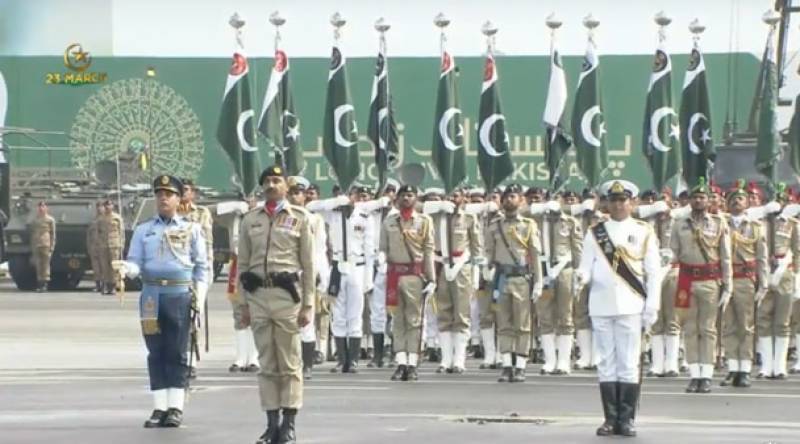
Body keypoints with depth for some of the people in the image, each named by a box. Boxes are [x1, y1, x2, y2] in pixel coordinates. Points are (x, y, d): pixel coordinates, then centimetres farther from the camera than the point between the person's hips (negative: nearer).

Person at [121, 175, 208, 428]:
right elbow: (136, 262, 6)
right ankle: (159, 408, 5)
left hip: (180, 295, -2)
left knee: (177, 353, -3)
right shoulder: (143, 231, 13)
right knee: (156, 354, 3)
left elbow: (201, 266, 8)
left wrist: (199, 296, -2)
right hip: (152, 296, 2)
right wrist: (126, 268, -17)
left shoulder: (191, 230, 9)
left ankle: (175, 408, 0)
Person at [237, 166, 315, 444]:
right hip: (258, 295, 3)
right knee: (267, 363, 5)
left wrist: (308, 304, -2)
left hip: (287, 294, -3)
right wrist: (244, 303, 8)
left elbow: (308, 264, 3)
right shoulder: (250, 219, 11)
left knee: (290, 363, -2)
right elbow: (243, 263, 13)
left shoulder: (299, 218, 4)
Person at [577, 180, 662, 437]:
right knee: (607, 362, 4)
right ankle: (610, 418, 8)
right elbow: (587, 267, 6)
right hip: (601, 307, 2)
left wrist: (652, 307, -3)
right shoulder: (594, 233, 10)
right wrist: (581, 277, -18)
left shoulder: (643, 233, 6)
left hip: (631, 307, -2)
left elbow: (654, 273, 4)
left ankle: (626, 419, 1)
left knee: (629, 363, -2)